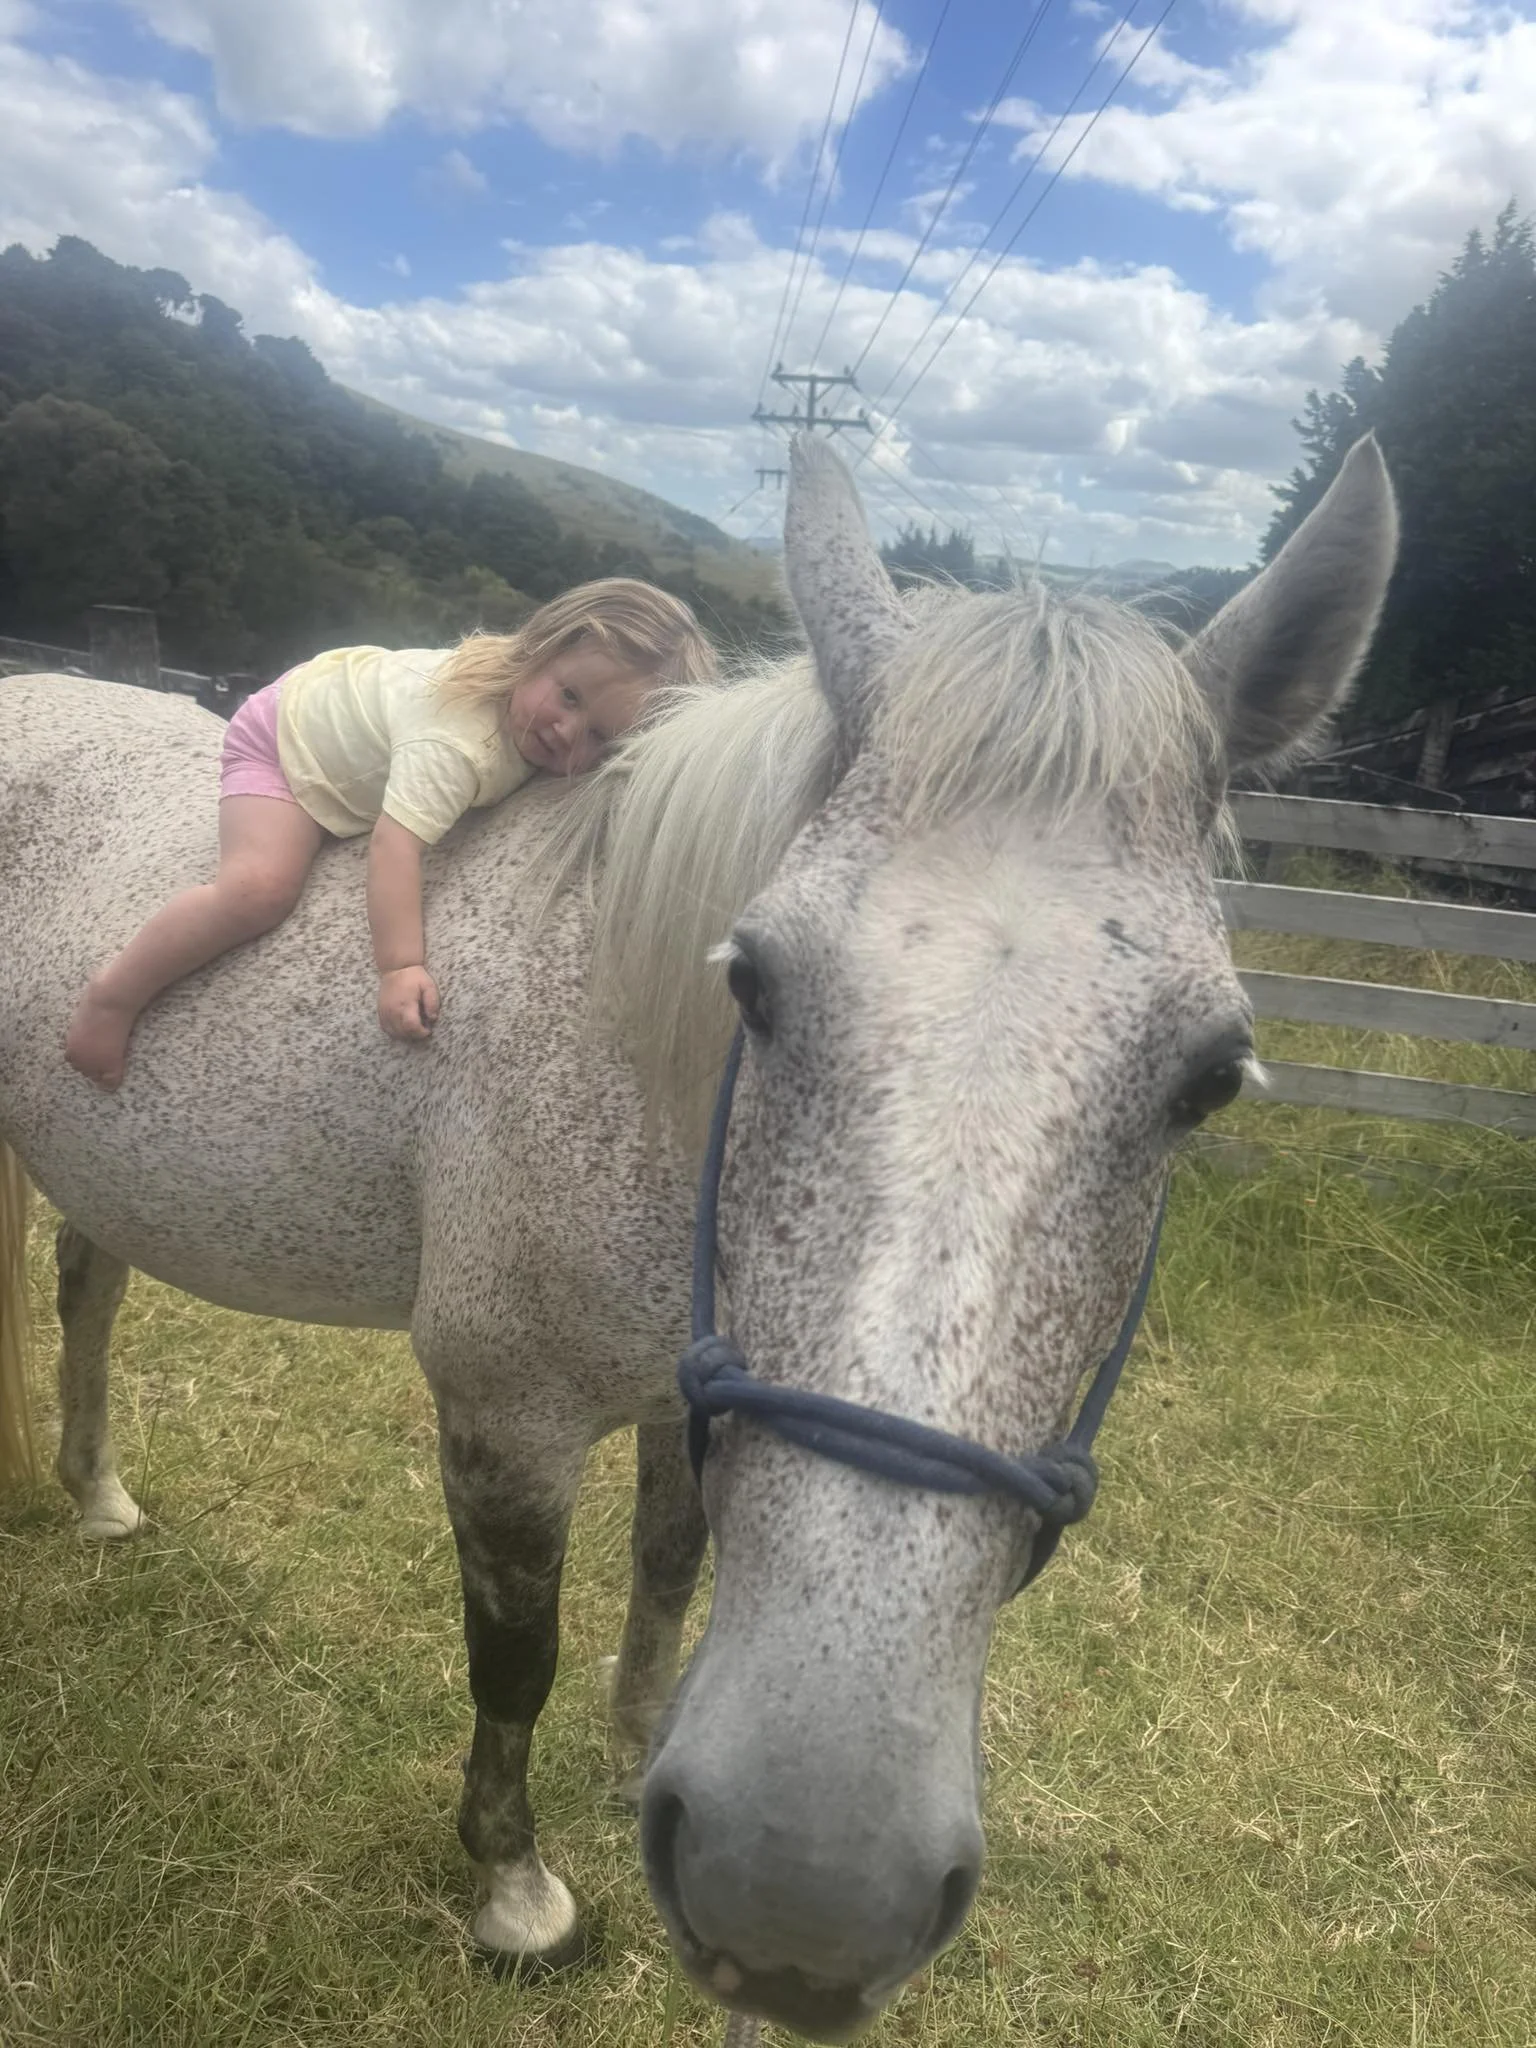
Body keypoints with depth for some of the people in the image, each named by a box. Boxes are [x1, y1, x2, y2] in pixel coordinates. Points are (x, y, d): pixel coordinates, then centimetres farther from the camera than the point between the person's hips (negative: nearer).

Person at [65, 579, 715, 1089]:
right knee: (260, 886, -24)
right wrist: (400, 967, -54)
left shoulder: (527, 681, -18)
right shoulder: (456, 743, -42)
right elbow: (394, 842, -48)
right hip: (283, 737, -8)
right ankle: (112, 994, -10)